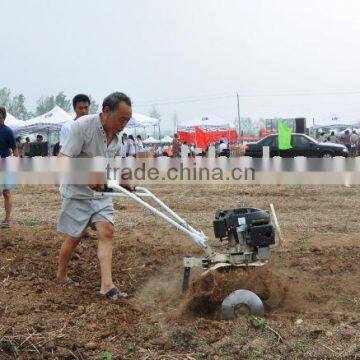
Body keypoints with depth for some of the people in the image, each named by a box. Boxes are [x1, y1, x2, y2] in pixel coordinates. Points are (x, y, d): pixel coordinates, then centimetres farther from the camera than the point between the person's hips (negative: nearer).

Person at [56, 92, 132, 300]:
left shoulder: (116, 139, 3)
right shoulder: (82, 126, -20)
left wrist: (124, 184, 8)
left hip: (101, 193, 6)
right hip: (78, 193, -6)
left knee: (107, 231, -8)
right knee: (75, 237, 4)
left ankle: (107, 286, -8)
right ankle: (61, 276, 29)